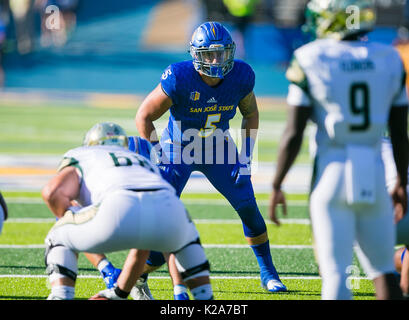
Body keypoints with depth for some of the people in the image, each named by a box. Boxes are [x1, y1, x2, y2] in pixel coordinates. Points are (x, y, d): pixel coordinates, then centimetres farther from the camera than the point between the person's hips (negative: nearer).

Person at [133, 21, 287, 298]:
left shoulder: (241, 76, -17)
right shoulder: (179, 79, -29)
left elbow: (251, 114, 4)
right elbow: (144, 117, -19)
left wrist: (247, 155, -5)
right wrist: (160, 157, -22)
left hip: (218, 147, 3)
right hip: (178, 148, -3)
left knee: (248, 207, 0)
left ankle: (268, 273, 17)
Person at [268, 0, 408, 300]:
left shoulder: (310, 60, -5)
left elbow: (294, 133, -7)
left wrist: (276, 186, 2)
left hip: (332, 173, -3)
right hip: (374, 174, 3)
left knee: (335, 272, -1)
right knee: (382, 268, 13)